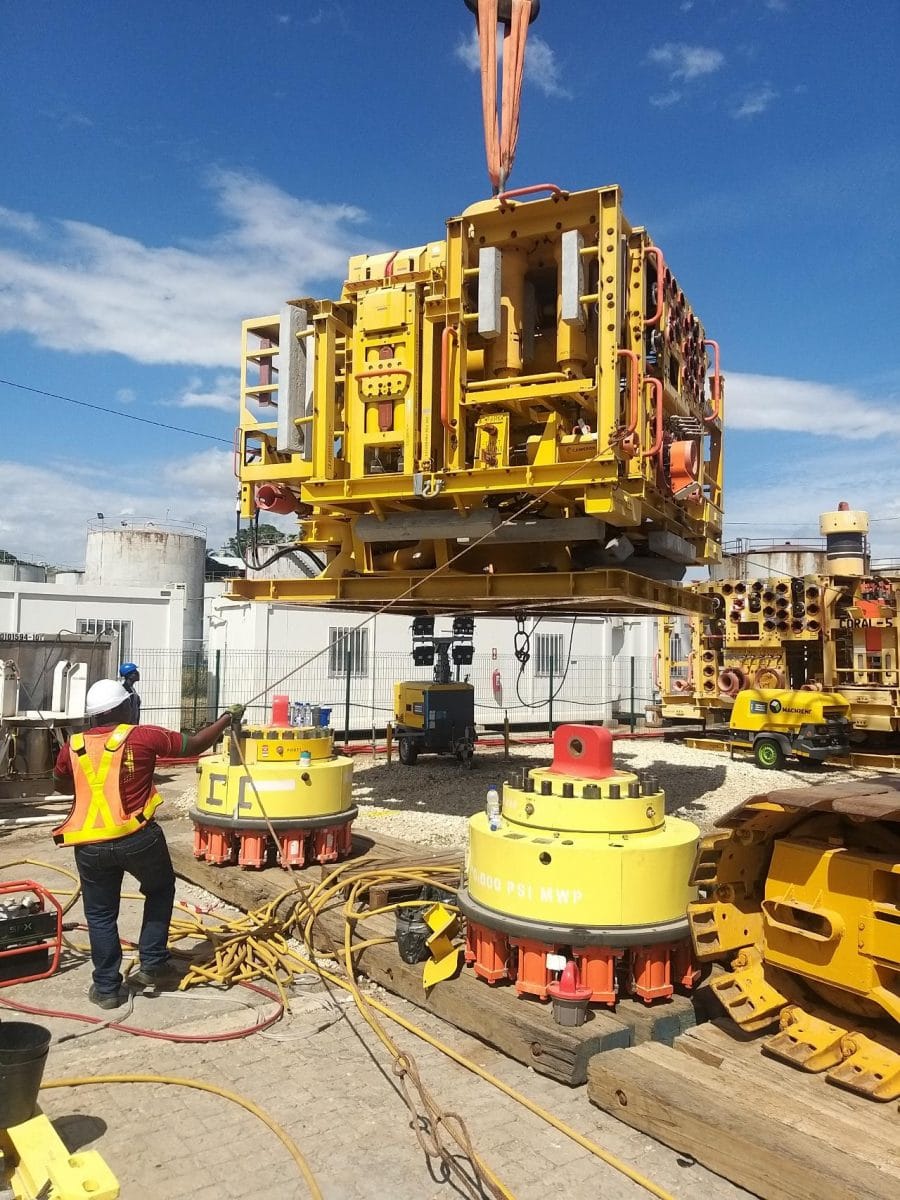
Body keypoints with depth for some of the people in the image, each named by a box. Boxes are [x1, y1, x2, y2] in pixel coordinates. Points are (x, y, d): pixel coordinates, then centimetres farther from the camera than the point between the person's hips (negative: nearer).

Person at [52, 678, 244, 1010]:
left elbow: (60, 784, 24)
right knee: (160, 890, 23)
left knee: (100, 914, 17)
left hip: (90, 846, 3)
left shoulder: (73, 746, 5)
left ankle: (107, 987, 22)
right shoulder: (142, 736, -7)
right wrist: (228, 718, 13)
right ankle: (153, 964, 22)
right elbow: (194, 745, 0)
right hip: (137, 838, -3)